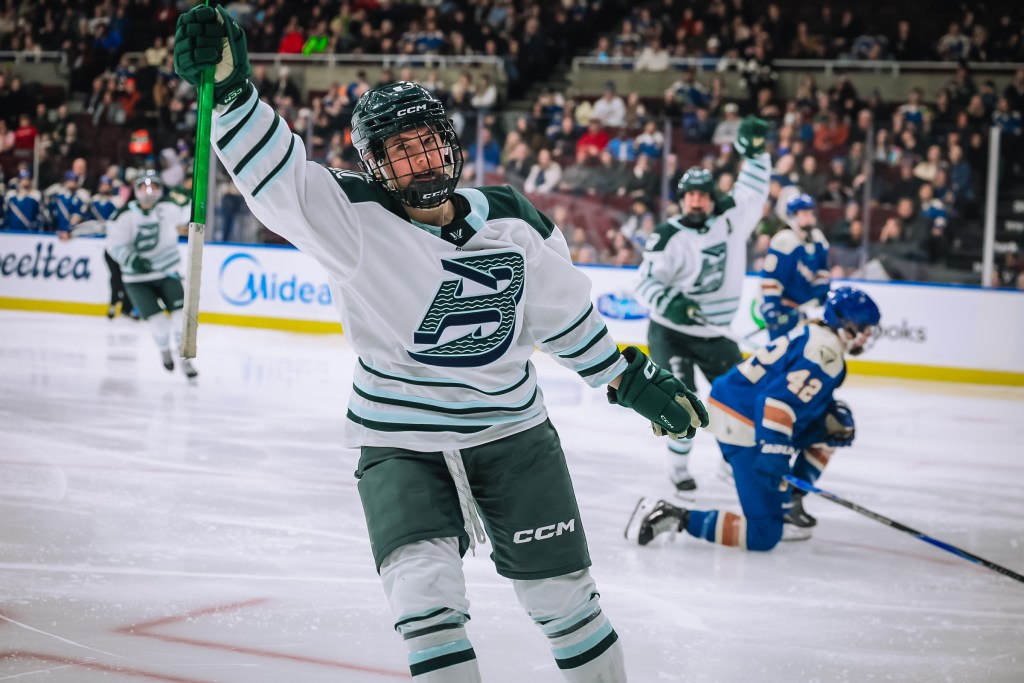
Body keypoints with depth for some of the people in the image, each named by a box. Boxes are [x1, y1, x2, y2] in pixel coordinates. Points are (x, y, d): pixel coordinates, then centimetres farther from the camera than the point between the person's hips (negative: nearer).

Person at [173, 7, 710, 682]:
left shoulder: (515, 223, -1)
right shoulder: (357, 220, -12)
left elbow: (566, 313, 12)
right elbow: (278, 174, -26)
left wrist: (634, 379, 17)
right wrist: (229, 87, -41)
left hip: (513, 430, 3)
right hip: (401, 443, -2)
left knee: (564, 593, 9)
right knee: (424, 588, -18)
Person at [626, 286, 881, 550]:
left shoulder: (814, 336, 14)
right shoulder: (826, 354, -16)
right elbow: (779, 400, -27)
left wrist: (836, 415, 7)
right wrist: (774, 453, -31)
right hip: (745, 430, -11)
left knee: (831, 430, 20)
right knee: (764, 535, -12)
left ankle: (788, 502, 22)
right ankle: (674, 518, -14)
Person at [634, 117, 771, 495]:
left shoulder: (729, 220, -1)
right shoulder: (669, 237, -15)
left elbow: (753, 190, 8)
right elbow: (646, 281, -15)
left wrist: (755, 150, -3)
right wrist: (669, 303, -32)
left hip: (712, 334, 5)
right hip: (669, 332, -5)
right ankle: (679, 467, -2)